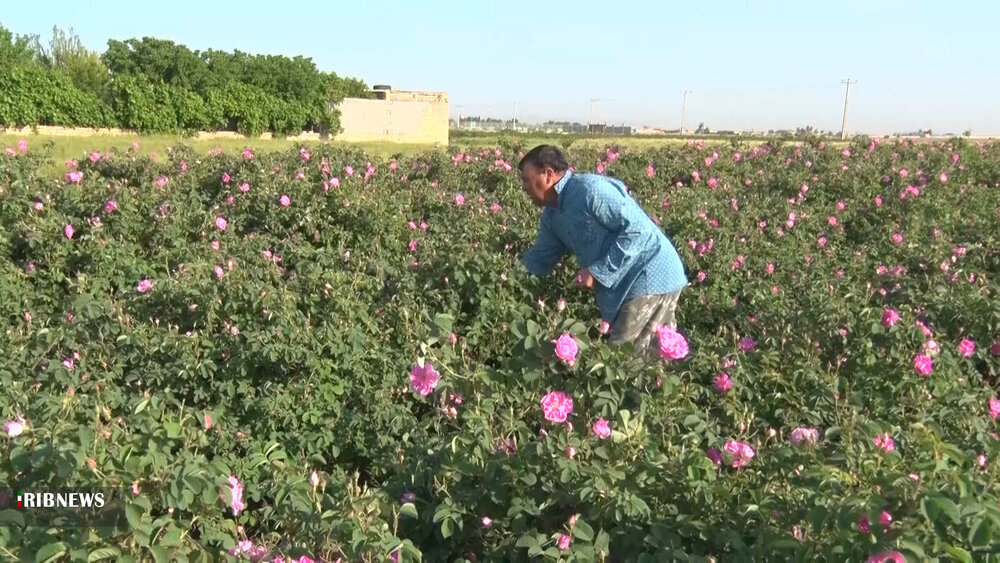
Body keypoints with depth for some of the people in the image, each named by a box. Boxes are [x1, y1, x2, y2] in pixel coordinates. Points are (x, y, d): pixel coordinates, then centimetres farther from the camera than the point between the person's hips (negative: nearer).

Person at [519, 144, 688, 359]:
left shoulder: (590, 189, -21)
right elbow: (539, 260, 19)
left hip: (652, 276, -9)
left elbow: (638, 229, -23)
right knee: (661, 349, 16)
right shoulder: (552, 215, 11)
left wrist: (598, 272, -22)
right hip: (626, 283, 9)